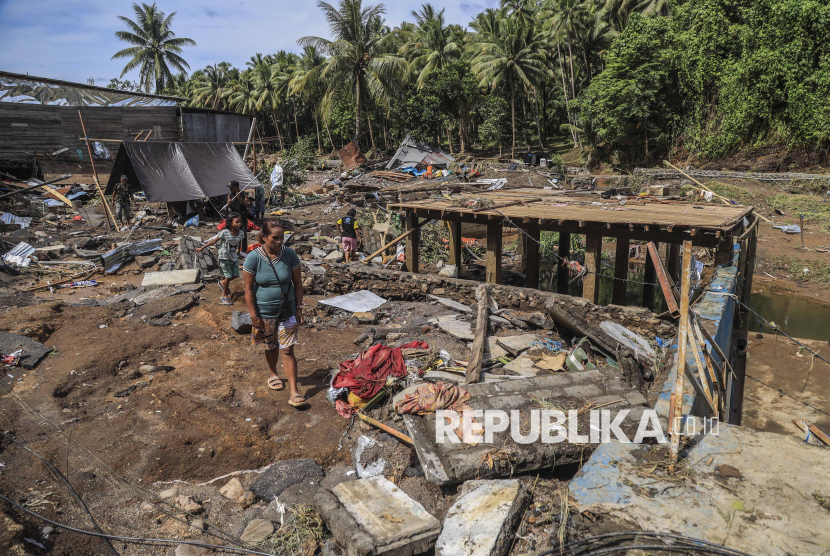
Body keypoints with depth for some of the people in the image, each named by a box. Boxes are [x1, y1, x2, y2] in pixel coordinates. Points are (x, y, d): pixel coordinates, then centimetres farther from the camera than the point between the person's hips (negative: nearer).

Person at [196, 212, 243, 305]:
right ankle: (224, 295, 17)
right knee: (228, 276, -2)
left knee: (236, 275, 6)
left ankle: (223, 282, 37)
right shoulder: (225, 233, -21)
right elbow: (214, 241, -12)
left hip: (234, 257, 5)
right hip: (224, 257, -5)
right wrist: (202, 248, -7)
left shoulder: (240, 233, -7)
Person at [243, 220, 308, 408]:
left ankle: (293, 392, 0)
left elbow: (297, 283, 0)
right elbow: (248, 289, -9)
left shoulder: (289, 254, -9)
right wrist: (253, 315, -11)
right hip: (265, 313, 0)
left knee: (287, 351, -2)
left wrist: (299, 308, -2)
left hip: (287, 311, 0)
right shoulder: (253, 257, -14)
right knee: (271, 347, 19)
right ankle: (273, 374, 47)